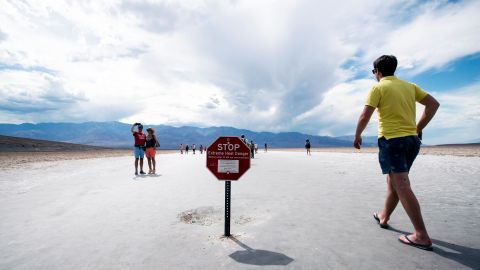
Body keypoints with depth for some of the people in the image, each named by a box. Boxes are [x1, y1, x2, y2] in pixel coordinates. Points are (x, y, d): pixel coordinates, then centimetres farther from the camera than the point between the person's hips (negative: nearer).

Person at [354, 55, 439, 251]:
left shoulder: (378, 88, -4)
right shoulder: (410, 86, 15)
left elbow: (365, 116, -12)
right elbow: (433, 104, 12)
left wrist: (357, 136, 1)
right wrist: (419, 128, 15)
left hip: (391, 140, -7)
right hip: (412, 139, 7)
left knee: (401, 186, -6)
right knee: (393, 181, 18)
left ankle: (422, 236, -4)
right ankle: (384, 217, 33)